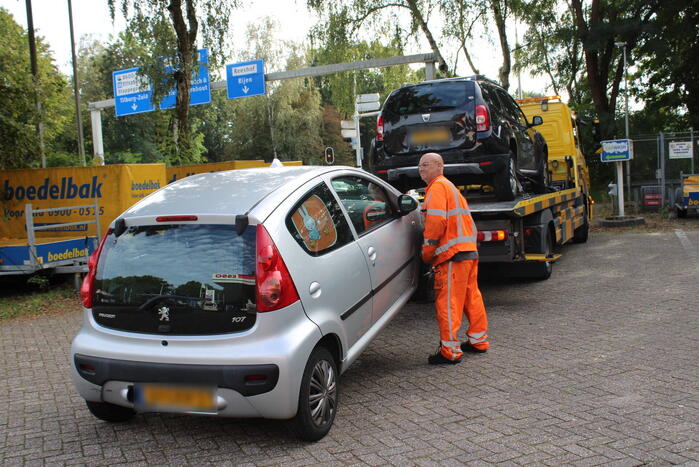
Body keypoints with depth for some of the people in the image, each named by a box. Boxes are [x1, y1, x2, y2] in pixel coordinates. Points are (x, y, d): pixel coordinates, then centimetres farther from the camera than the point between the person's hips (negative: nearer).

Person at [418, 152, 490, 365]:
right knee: (471, 297, 17)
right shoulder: (450, 187, 25)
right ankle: (478, 340, 27)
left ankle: (450, 351, -5)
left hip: (453, 253, -10)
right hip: (469, 251, 10)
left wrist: (427, 252, -10)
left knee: (447, 301, -7)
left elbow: (436, 221, -18)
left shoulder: (437, 187, -6)